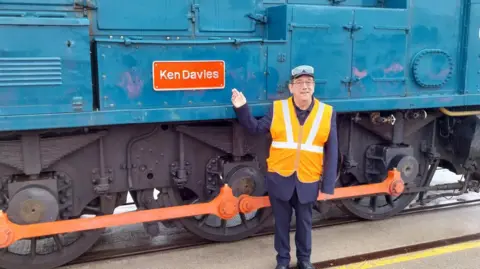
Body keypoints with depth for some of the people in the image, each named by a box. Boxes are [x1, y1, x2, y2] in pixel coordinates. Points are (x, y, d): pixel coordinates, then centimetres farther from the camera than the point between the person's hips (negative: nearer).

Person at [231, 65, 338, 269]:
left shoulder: (327, 113, -2)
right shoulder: (277, 109, -2)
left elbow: (331, 152, -1)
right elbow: (256, 128, 3)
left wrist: (328, 186, -3)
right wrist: (241, 108, -11)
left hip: (308, 181, 0)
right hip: (280, 178, 0)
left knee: (304, 222, 16)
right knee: (281, 222, 14)